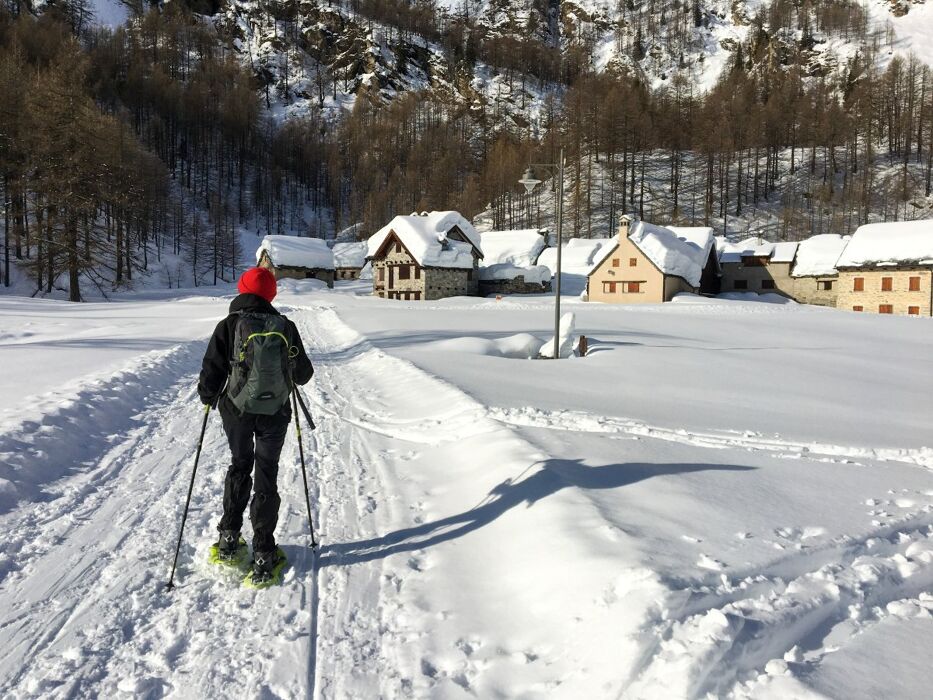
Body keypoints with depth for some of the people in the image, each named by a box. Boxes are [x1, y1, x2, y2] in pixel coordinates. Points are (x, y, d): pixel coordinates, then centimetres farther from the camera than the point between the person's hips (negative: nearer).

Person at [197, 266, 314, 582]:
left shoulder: (229, 325, -8)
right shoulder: (286, 327, -4)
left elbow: (212, 371, -8)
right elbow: (303, 373, 5)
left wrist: (208, 396, 12)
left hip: (237, 410, 0)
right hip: (275, 413, 0)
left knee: (240, 466, 23)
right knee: (267, 476, 9)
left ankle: (229, 536, 24)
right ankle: (263, 553, 10)